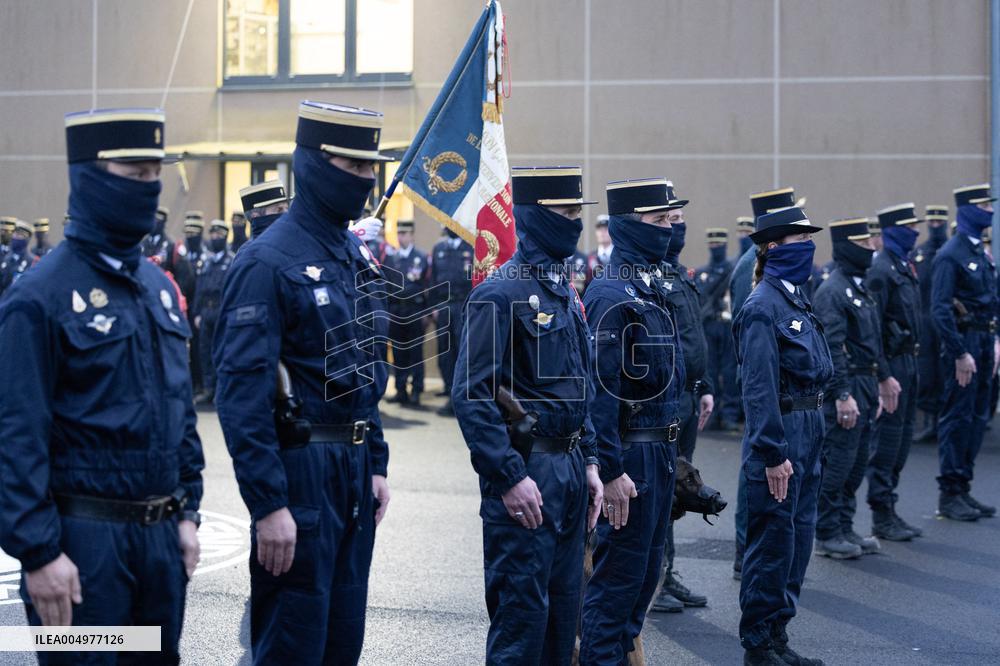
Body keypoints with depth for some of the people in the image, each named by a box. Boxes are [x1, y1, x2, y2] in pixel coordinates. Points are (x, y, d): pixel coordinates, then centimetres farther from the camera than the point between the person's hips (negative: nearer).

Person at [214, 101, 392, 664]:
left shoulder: (358, 254, 12)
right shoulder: (268, 262, -15)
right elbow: (241, 394, -19)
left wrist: (375, 464, 16)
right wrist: (269, 505, -21)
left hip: (354, 469, 8)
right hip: (300, 470, -8)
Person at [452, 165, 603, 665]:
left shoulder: (565, 289, 14)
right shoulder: (501, 292, -14)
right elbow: (471, 394, -19)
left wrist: (588, 462, 14)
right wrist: (510, 478, -21)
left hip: (569, 468, 9)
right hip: (526, 469, -8)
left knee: (562, 609, 14)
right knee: (522, 610, -2)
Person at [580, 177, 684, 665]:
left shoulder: (651, 286, 13)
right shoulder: (610, 294, -16)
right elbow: (600, 389, -21)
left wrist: (669, 451, 19)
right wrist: (612, 471, -23)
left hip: (660, 453, 9)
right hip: (631, 457, -9)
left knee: (645, 573, 16)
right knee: (618, 576, -2)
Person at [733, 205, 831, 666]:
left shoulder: (795, 297, 12)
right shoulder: (763, 307, -16)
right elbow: (759, 388, -19)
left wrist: (810, 439, 16)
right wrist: (773, 454, -21)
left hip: (807, 432, 9)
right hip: (780, 433, -9)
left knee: (799, 536, 14)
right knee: (773, 540, 0)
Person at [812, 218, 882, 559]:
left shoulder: (859, 287, 16)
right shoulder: (832, 291, -15)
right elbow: (832, 347, -21)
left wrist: (877, 386, 20)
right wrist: (843, 395, -23)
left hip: (866, 384, 10)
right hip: (846, 386, -10)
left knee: (856, 464, 14)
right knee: (838, 463, -3)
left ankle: (845, 528, 23)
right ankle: (827, 534, 6)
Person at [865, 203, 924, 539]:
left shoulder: (905, 268, 15)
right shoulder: (880, 270, -15)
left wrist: (912, 364, 17)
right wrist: (884, 377, -21)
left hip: (908, 362, 10)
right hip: (892, 363, -10)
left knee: (902, 439, 13)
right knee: (887, 442, -3)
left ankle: (890, 512, 21)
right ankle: (881, 516, 5)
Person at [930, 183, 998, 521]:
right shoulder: (951, 254, -13)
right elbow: (940, 309, -19)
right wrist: (960, 354, -20)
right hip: (964, 341, -9)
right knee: (957, 418, -4)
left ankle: (963, 489, 19)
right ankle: (950, 494, 3)